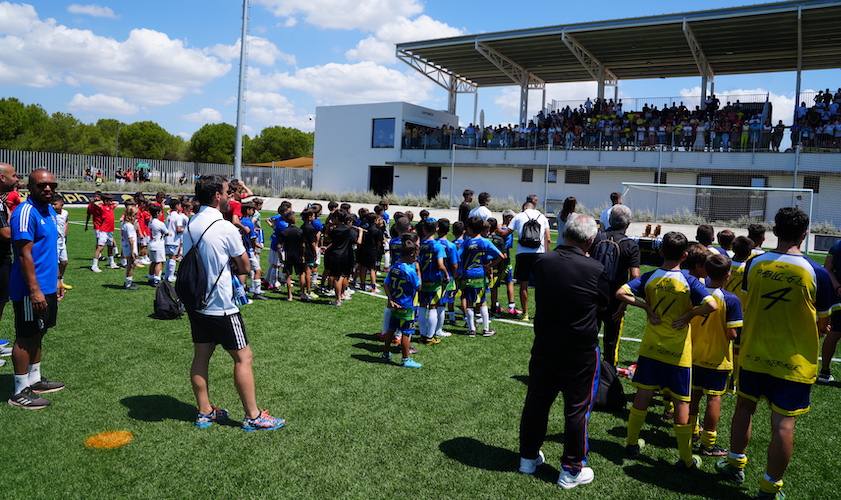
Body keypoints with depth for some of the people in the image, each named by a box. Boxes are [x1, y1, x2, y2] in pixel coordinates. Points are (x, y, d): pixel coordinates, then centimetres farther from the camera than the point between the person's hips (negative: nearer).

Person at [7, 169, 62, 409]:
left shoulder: (49, 210, 11)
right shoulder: (25, 212, -17)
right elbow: (24, 254, -21)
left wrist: (55, 280, 20)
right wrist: (35, 290, -24)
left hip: (47, 288, 9)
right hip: (31, 290, -9)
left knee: (38, 335, 17)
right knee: (26, 338, -1)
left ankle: (34, 380, 29)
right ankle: (20, 392, 9)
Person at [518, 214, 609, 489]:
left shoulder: (542, 262, -7)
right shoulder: (595, 270, -17)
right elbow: (607, 305, -2)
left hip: (544, 347, 4)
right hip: (580, 353, -4)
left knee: (536, 402, 17)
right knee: (577, 409, 10)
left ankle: (528, 457, 33)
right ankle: (571, 470, 22)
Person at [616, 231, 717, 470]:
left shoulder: (650, 277, -5)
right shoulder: (688, 281, -12)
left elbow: (621, 293, -14)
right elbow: (711, 305, -24)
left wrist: (645, 306, -7)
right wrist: (689, 314, -9)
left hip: (651, 348, 3)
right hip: (678, 352, -3)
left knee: (643, 395, 13)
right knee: (682, 403, 6)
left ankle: (632, 443, 25)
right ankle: (686, 459, 15)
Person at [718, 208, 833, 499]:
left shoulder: (754, 264, -8)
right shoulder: (817, 272, -14)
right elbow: (823, 323, -3)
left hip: (754, 354, 3)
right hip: (794, 363, -2)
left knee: (744, 407, 21)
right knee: (783, 424, 5)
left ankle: (735, 464, 35)